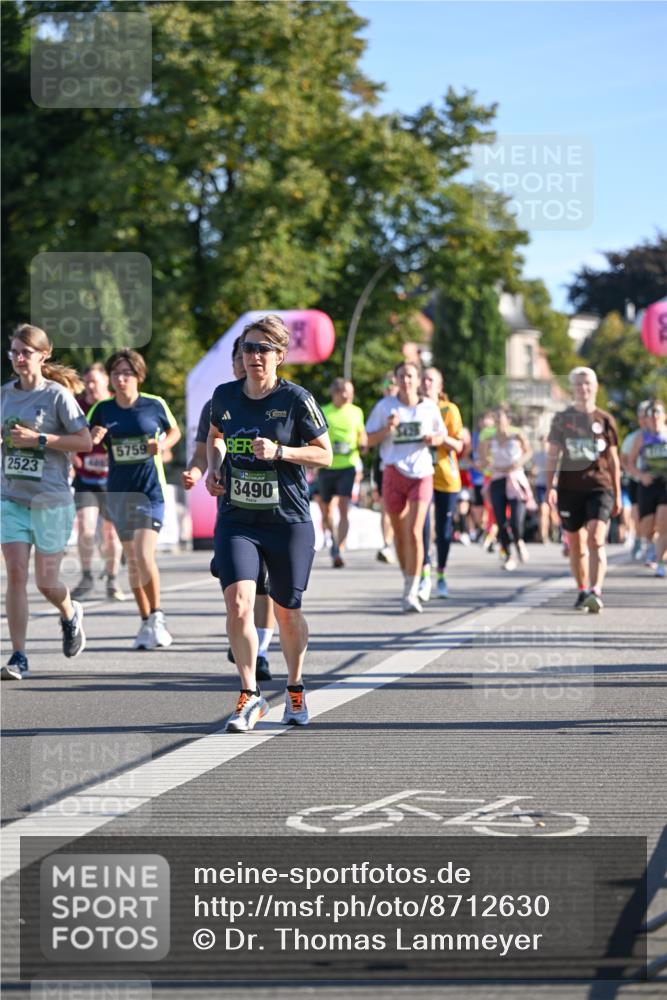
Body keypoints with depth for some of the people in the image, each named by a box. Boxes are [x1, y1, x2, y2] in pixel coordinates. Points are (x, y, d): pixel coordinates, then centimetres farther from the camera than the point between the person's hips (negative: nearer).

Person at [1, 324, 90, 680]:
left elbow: (85, 441, -12)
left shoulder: (58, 395, -7)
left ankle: (70, 614, 39)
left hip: (51, 499, -3)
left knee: (45, 581, 4)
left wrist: (38, 439, -18)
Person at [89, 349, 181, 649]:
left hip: (151, 489, -3)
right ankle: (146, 622, 20)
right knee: (132, 558, 9)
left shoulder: (155, 405, -4)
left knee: (144, 554, -17)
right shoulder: (102, 410, 1)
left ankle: (157, 616, -1)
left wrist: (164, 445, -9)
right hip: (118, 491, 3)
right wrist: (92, 439, -15)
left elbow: (174, 431, 12)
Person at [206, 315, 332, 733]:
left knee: (287, 612, 9)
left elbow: (325, 454, -3)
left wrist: (279, 451, -17)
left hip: (289, 521, -2)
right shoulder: (225, 396, 3)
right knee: (238, 602, -17)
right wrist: (213, 468, 5)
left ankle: (296, 690, 33)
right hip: (236, 520, 2)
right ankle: (250, 696, -5)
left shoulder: (296, 399, -7)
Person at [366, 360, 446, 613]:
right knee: (400, 534, 9)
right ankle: (408, 580, 29)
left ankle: (411, 593, -14)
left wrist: (435, 439, -4)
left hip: (421, 475, -1)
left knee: (414, 533, -14)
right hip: (394, 473, 1)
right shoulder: (385, 406, 2)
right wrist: (387, 428, -13)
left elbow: (441, 435, 19)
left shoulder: (429, 407, 5)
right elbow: (369, 439, 5)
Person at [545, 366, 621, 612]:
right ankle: (582, 591, 23)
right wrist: (550, 487, -4)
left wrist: (617, 495, 10)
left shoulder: (605, 420, 7)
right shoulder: (562, 419, 7)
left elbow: (613, 460, 11)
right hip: (569, 488, 2)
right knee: (576, 544, 9)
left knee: (596, 539, -18)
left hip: (600, 487, -2)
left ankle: (596, 592, -27)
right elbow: (552, 455, 7)